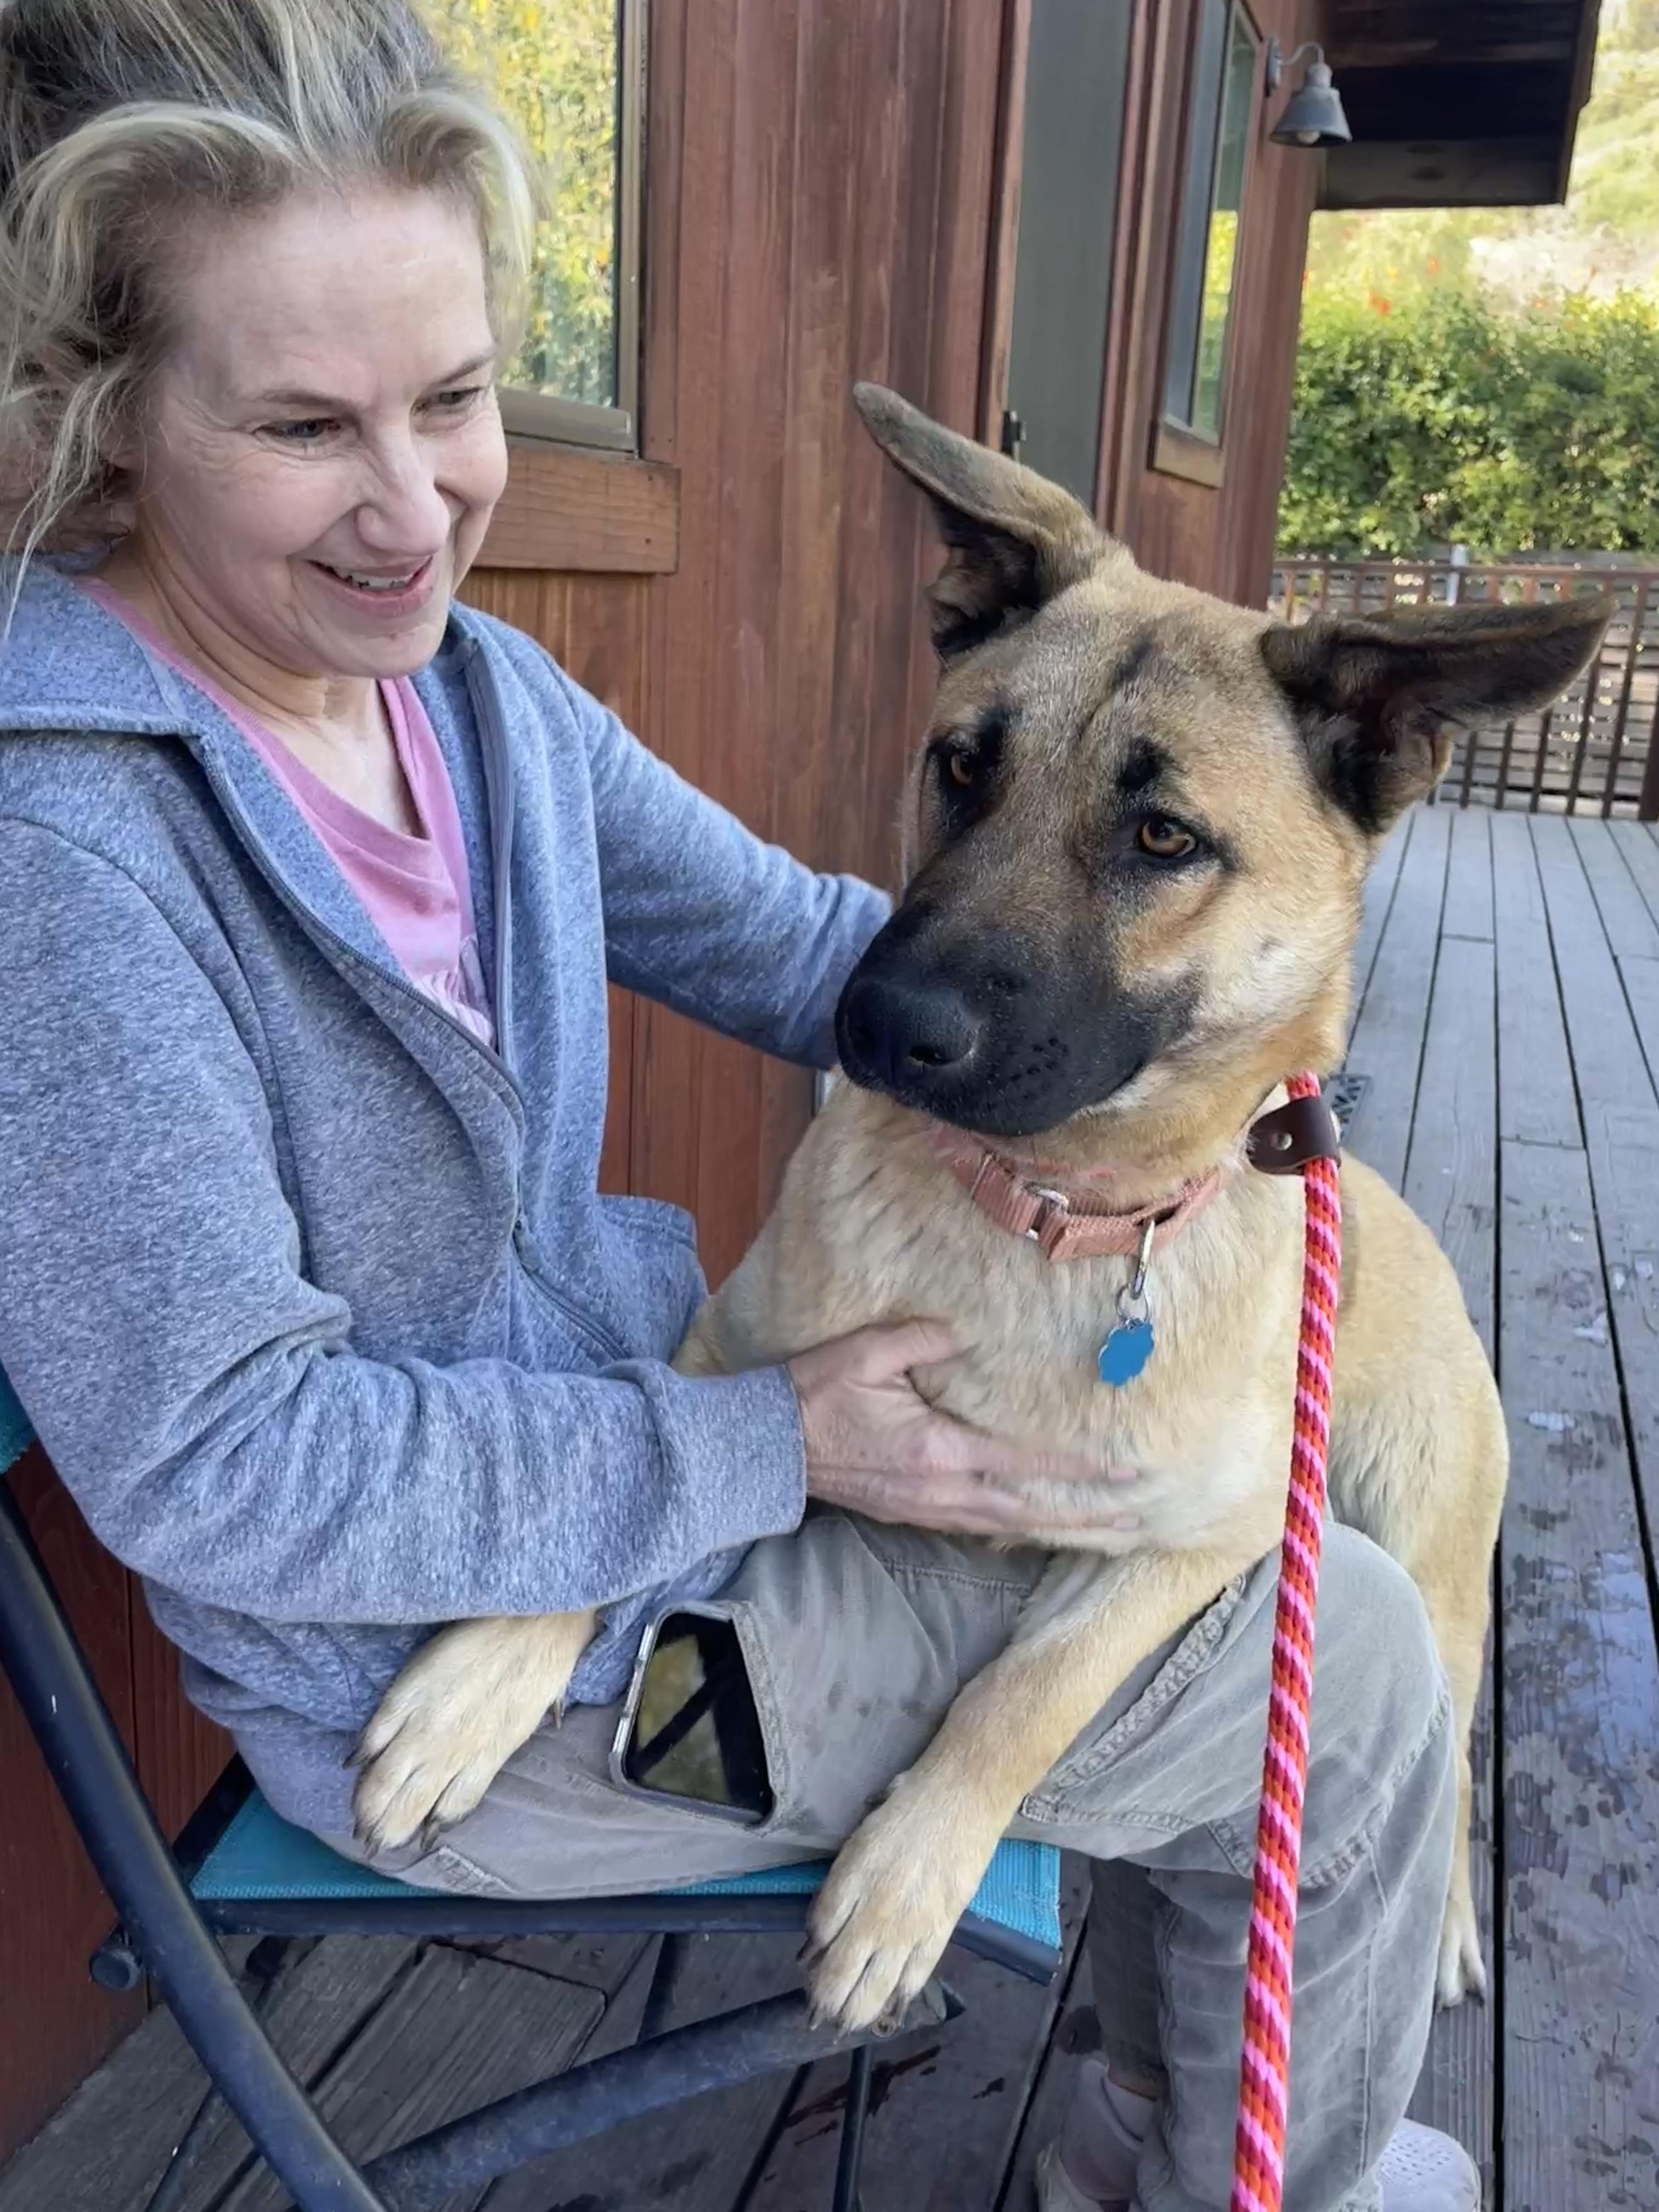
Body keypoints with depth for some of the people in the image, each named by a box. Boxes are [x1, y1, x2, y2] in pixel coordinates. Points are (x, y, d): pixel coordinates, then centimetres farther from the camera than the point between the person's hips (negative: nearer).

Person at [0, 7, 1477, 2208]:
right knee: (1353, 1673, -2)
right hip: (454, 1672, -8)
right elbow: (219, 1462, -25)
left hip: (634, 1370, 8)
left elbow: (795, 937, 4)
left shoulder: (482, 686, 0)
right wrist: (778, 1449, -22)